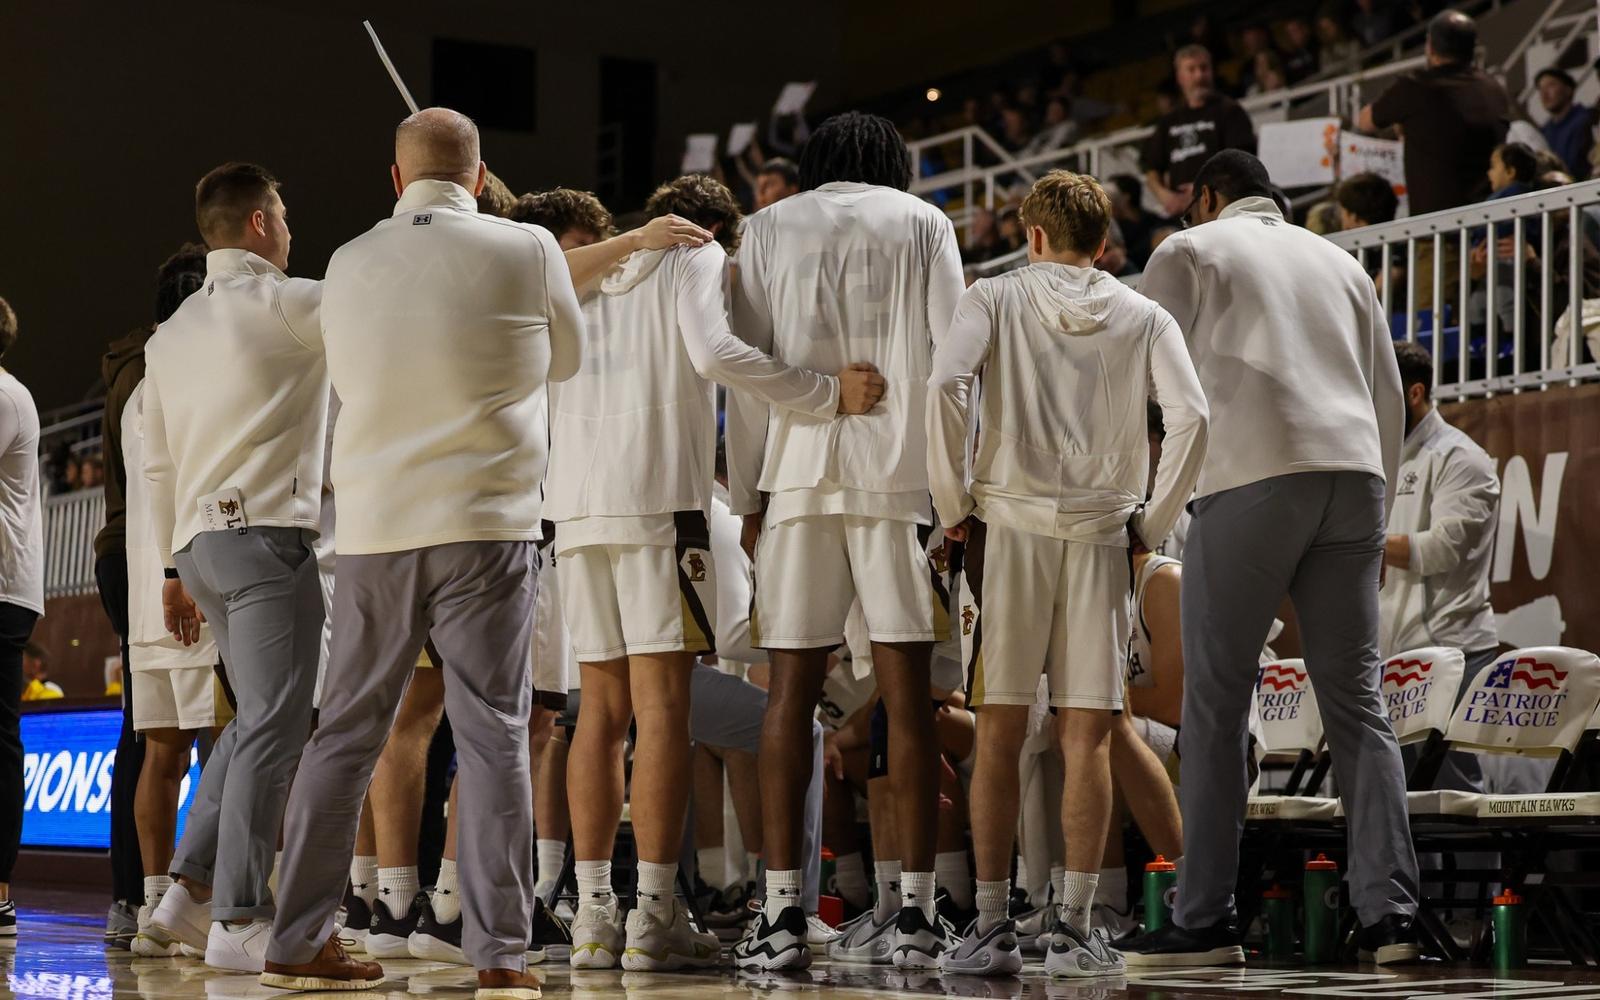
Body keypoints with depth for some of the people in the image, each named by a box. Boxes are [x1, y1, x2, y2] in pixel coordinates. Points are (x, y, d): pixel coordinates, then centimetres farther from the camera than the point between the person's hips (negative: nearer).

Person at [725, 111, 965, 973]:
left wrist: (747, 496, 9)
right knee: (907, 693, -1)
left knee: (791, 690, 3)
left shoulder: (770, 227, 13)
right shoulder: (923, 224, 11)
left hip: (798, 473, 1)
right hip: (901, 473, -1)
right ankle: (917, 914, -4)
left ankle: (782, 909, -2)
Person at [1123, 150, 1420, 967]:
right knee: (1357, 703, 4)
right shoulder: (1339, 262, 26)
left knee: (1215, 708, -1)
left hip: (1251, 478, -4)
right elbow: (1388, 395, 23)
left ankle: (1205, 921, -3)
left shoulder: (1191, 250, 12)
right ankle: (1389, 911, -5)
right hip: (1352, 472, 4)